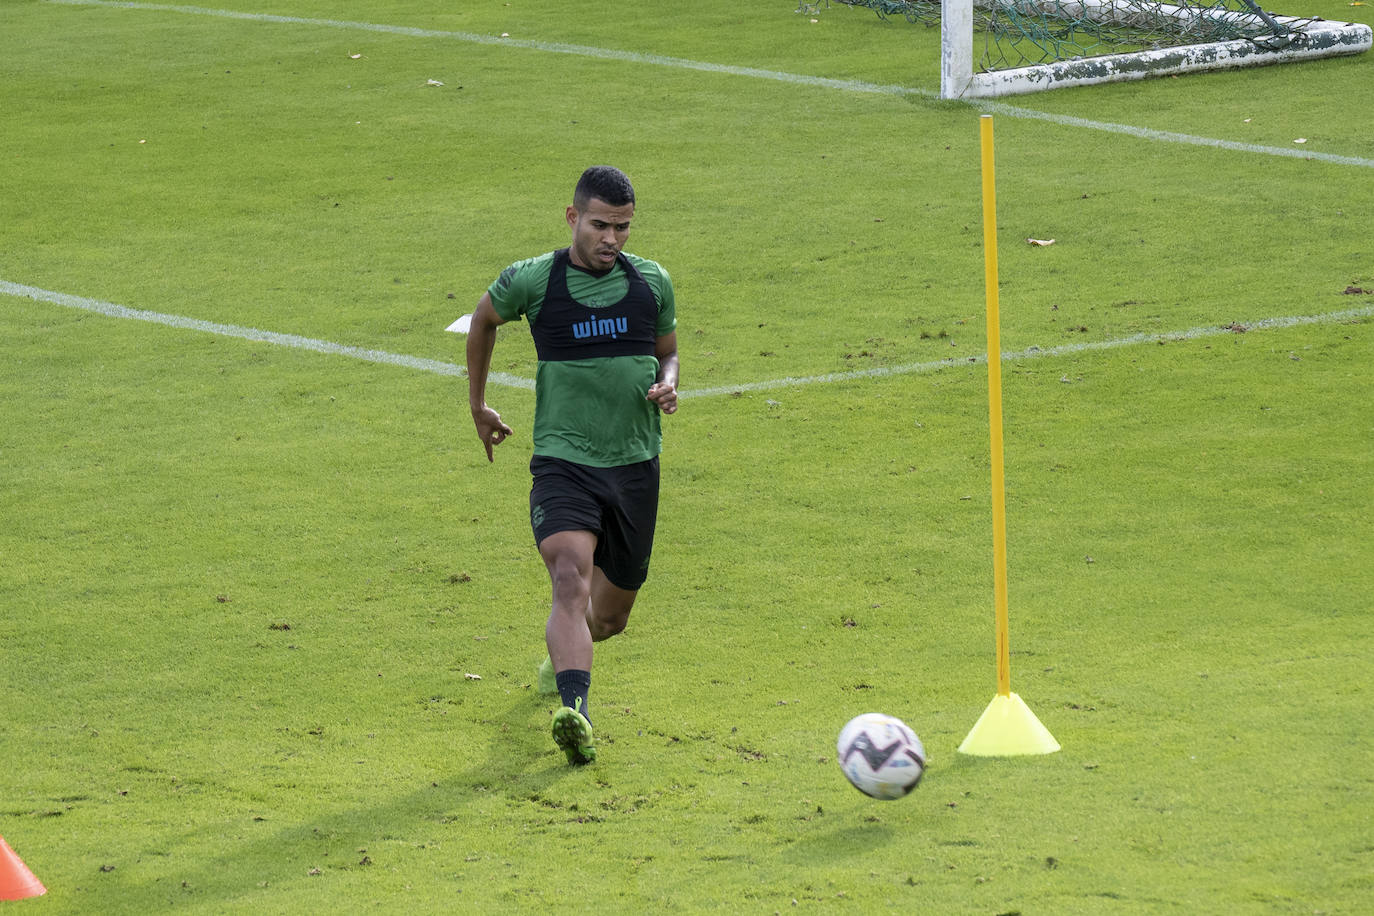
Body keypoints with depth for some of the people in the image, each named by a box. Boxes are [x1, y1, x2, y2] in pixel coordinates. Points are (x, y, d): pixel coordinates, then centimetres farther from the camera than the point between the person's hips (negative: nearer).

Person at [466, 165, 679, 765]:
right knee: (571, 579, -28)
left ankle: (563, 653, 50)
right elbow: (484, 319, 17)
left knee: (609, 615, 14)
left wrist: (668, 385, -4)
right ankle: (574, 715, -42)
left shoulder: (652, 282, 4)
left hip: (636, 464, 3)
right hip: (563, 461, -3)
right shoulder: (532, 281, -4)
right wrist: (477, 406, 24)